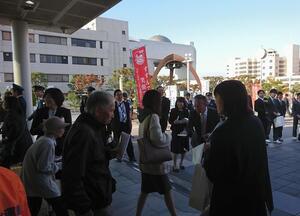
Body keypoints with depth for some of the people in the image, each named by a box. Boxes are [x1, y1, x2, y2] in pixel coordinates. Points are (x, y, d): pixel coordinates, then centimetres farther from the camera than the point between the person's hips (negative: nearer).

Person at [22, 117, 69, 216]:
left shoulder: (42, 139, 6)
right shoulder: (48, 143, -22)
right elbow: (43, 167, -22)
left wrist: (60, 160, 9)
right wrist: (60, 165, -10)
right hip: (42, 183, -9)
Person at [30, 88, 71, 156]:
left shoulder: (65, 112, -1)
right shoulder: (40, 112, 4)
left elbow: (69, 132, -3)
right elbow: (32, 131, 2)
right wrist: (41, 126, -16)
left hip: (59, 147, -1)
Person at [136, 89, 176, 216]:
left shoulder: (144, 116, 6)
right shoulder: (153, 116, -20)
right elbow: (158, 139, -28)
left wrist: (164, 136, 9)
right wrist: (168, 137, -10)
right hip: (155, 162, -8)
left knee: (145, 191, 18)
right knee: (167, 191, 10)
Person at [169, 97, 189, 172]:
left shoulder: (186, 111, 3)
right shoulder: (173, 110, -3)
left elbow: (189, 120, 6)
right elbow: (170, 121, -6)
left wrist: (187, 120, -15)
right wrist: (175, 122, -22)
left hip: (185, 132, 3)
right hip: (176, 133, -3)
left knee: (184, 149, 13)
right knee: (175, 150, 0)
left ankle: (181, 163, 33)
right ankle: (175, 165, 14)